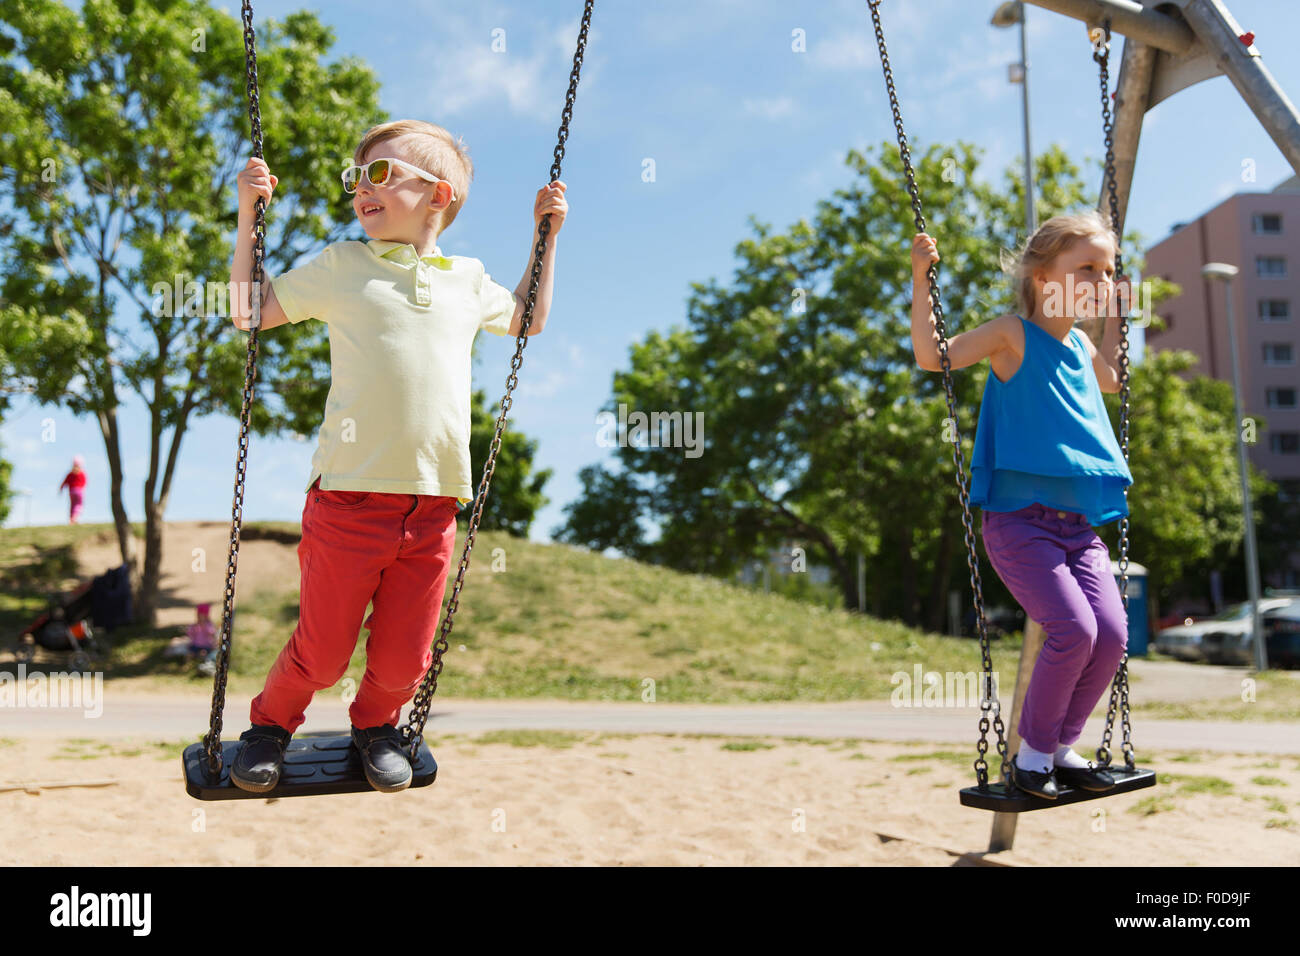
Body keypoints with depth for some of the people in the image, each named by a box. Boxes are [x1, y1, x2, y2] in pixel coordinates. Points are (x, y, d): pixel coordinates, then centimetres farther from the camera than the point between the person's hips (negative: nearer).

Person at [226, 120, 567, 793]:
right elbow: (248, 312, 10)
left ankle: (375, 725, 41)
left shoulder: (468, 280, 13)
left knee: (403, 661, 9)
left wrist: (545, 235, 25)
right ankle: (270, 723, 37)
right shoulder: (341, 265, 6)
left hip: (432, 508, 3)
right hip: (349, 499, -2)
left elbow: (527, 321, 31)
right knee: (321, 653, 6)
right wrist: (249, 217, 5)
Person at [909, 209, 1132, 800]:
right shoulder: (1014, 335, -4)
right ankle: (1032, 751, 5)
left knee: (1112, 632, -5)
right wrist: (921, 280, -15)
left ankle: (1062, 745, 17)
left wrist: (1115, 315, 33)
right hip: (1019, 521, -7)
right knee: (1073, 629, -19)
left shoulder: (1079, 345, 16)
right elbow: (931, 356, -10)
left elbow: (1110, 380, 39)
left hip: (1079, 524, 7)